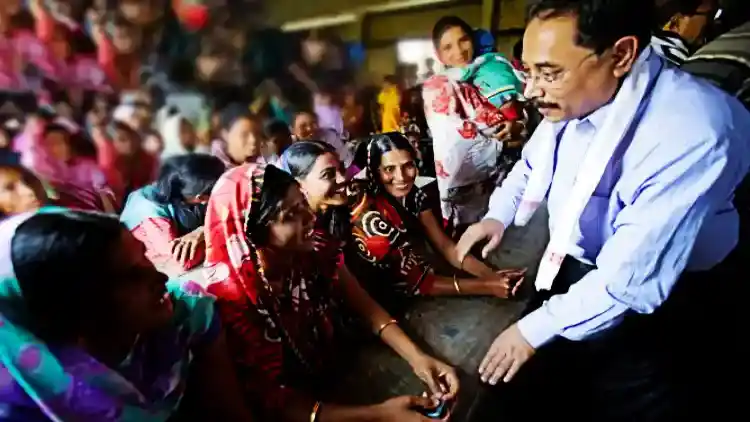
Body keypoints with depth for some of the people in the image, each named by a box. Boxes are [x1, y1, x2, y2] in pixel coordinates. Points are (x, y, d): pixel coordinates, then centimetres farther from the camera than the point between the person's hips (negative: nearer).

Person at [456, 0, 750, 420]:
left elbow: (628, 284, -30)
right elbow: (531, 164, 14)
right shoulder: (570, 98, -9)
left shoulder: (692, 130, -32)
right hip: (569, 271, 6)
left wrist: (533, 330, -20)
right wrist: (498, 215, 1)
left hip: (652, 303, -6)